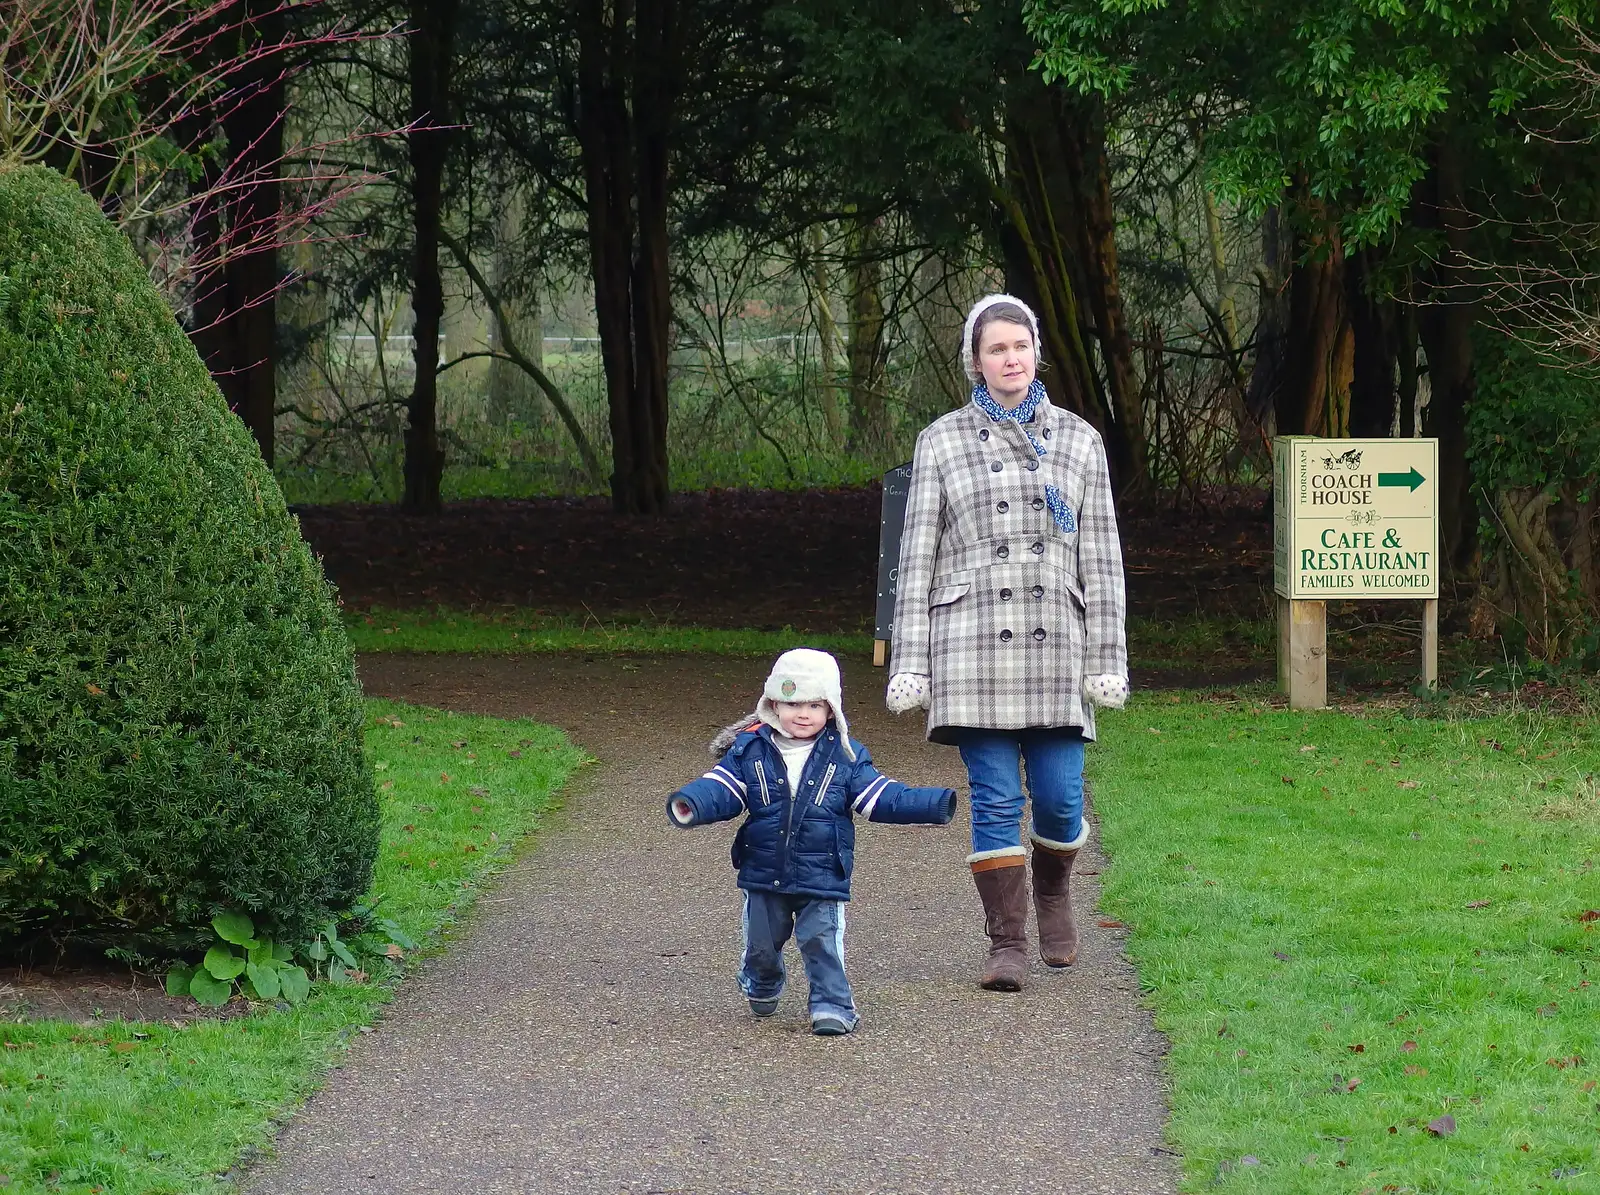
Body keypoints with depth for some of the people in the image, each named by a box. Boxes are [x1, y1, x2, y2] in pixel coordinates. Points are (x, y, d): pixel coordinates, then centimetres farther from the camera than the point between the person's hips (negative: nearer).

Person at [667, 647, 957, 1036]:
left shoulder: (844, 756, -1)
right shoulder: (750, 750, -2)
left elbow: (880, 797, 0)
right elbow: (721, 788, -8)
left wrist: (932, 805, -11)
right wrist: (691, 804, -30)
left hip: (822, 877, -2)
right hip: (764, 874, 2)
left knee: (821, 941, -9)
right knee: (761, 942, 15)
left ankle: (832, 1006, 2)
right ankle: (762, 987, 44)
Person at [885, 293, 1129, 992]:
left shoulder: (1077, 440, 12)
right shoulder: (942, 442, 8)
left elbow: (1101, 558, 11)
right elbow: (917, 559, 6)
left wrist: (1108, 659, 5)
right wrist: (908, 664, 1)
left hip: (1054, 642, 1)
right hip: (972, 639, -1)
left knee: (1059, 797, 0)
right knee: (996, 799, -5)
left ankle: (1052, 892, 30)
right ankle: (1006, 945, 0)